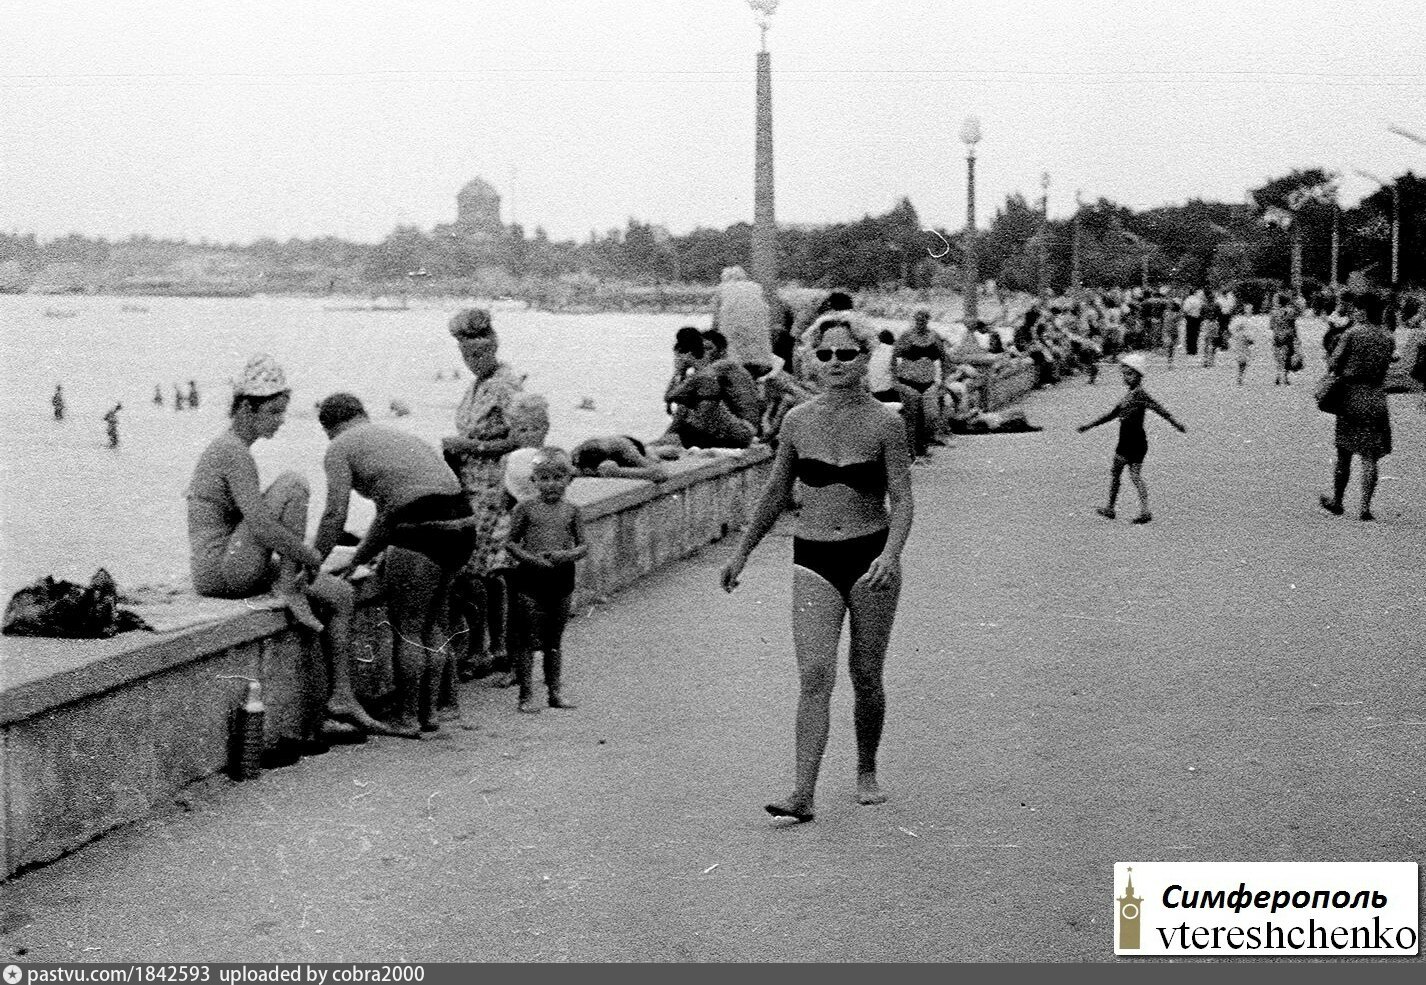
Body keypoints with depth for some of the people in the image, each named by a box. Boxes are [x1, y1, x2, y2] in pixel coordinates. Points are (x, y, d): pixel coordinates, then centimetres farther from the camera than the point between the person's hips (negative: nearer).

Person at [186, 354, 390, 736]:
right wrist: (309, 555, -11)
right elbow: (261, 527, -24)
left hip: (229, 568, 10)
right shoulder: (235, 453, -15)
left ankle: (342, 698, 6)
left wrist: (295, 550, 13)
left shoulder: (226, 447, 16)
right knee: (293, 484, -18)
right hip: (222, 568, -10)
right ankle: (290, 589, -14)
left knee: (342, 595, 6)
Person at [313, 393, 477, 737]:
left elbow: (335, 514, -2)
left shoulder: (340, 447, 8)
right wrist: (356, 559, 38)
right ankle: (429, 712, 24)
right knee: (434, 624, 18)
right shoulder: (397, 435, 31)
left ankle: (408, 719, 11)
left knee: (407, 629, 5)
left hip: (423, 529, -8)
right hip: (463, 521, 8)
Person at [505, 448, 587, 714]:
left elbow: (583, 546, 6)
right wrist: (531, 559, -15)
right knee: (527, 640, -1)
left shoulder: (571, 510, 5)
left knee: (554, 640, 12)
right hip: (529, 579, -2)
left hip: (562, 580, 2)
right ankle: (526, 695, 4)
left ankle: (555, 692, 20)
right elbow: (511, 542, -1)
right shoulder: (526, 508, -1)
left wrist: (569, 555, -15)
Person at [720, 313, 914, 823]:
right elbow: (775, 492, 15)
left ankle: (866, 773, 30)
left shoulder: (885, 423, -5)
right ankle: (802, 795, -14)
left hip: (871, 556, -1)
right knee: (814, 676, -11)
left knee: (866, 676, 8)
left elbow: (902, 499, -8)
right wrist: (742, 552, 18)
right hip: (813, 560, 1)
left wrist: (891, 555, -25)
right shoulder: (797, 421, 4)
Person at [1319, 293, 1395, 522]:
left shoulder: (1351, 333, -8)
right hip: (1376, 399, 2)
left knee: (1344, 454, 10)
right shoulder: (1388, 339, 4)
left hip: (1351, 397, -2)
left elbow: (1332, 365, -7)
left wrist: (1341, 373, 12)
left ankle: (1336, 502, 21)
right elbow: (1383, 370, 10)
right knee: (1370, 457, 2)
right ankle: (1365, 508, -1)